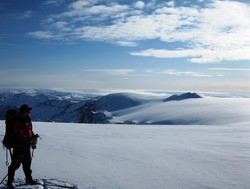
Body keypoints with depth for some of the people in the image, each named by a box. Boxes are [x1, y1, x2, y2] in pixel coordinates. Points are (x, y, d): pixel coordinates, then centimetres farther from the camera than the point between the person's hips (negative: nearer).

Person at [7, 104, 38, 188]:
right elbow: (20, 135, -27)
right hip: (19, 146, -8)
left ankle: (29, 179, 29)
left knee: (27, 163, 17)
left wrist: (34, 138, 0)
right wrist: (30, 140, -33)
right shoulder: (17, 123, -17)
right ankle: (10, 181, 11)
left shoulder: (28, 122, 10)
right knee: (15, 164, -2)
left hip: (27, 146, 8)